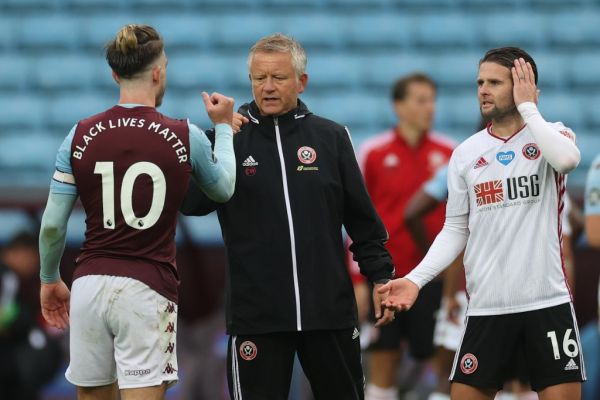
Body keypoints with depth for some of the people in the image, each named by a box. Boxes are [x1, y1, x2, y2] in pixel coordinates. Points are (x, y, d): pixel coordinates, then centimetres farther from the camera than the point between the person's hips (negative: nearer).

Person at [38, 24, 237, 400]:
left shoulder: (81, 136, 1)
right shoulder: (186, 137, -3)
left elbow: (52, 225, 3)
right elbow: (224, 189, 18)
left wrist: (50, 279, 19)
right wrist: (224, 126, 32)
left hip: (90, 284, 3)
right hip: (147, 288, -3)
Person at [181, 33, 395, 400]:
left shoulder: (332, 137, 7)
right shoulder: (231, 138, 2)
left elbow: (362, 216, 11)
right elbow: (191, 204, -9)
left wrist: (381, 276, 6)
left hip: (330, 313, 2)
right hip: (256, 316, -2)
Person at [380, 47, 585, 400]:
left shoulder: (553, 134, 0)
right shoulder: (466, 154, 8)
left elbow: (567, 159, -24)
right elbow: (455, 230, 11)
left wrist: (527, 107, -12)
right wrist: (416, 279, -3)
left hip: (547, 301, -3)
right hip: (487, 305, 3)